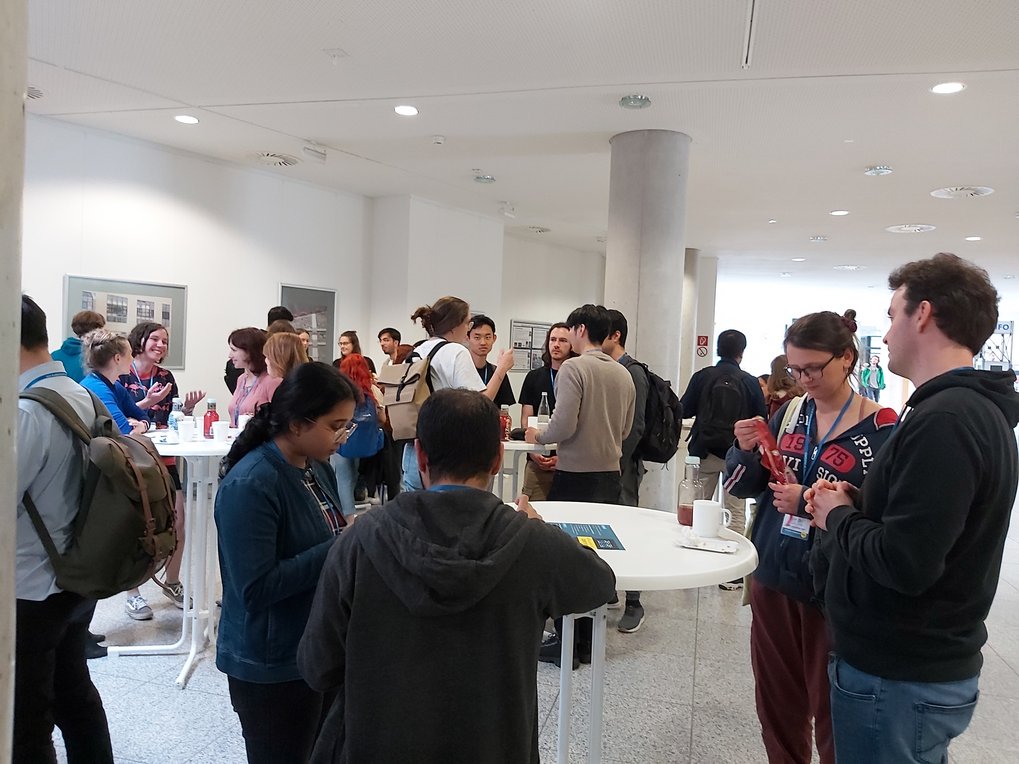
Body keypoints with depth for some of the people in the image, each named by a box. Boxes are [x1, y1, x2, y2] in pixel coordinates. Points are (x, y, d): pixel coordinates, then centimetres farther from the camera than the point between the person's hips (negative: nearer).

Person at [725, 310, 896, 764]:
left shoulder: (882, 430, -11)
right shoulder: (789, 413, 3)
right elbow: (741, 487, 7)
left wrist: (810, 503, -22)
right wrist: (746, 450, -12)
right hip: (772, 577, 5)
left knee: (832, 714, 10)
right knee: (776, 703, 18)